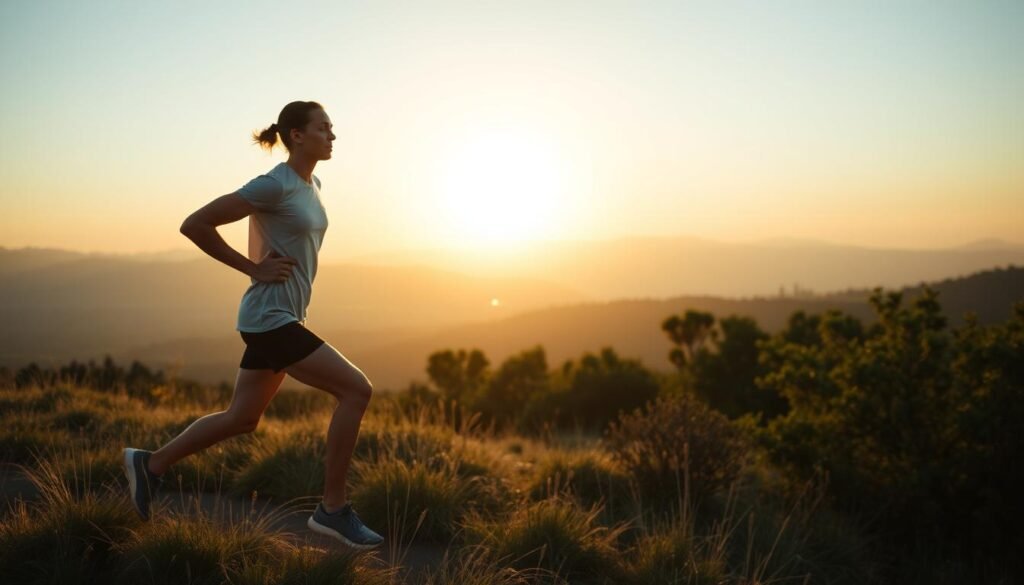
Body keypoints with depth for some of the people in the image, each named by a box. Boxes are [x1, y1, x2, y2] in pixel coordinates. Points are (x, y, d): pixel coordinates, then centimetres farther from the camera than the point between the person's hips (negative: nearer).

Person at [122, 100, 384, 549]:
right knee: (356, 390, -12)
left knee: (242, 419, 16)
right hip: (269, 320, -10)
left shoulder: (311, 184, 11)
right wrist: (253, 269, -13)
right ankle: (333, 508, -4)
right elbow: (194, 225, -16)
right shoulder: (273, 185, -16)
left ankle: (151, 463, 28)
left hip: (282, 319, 10)